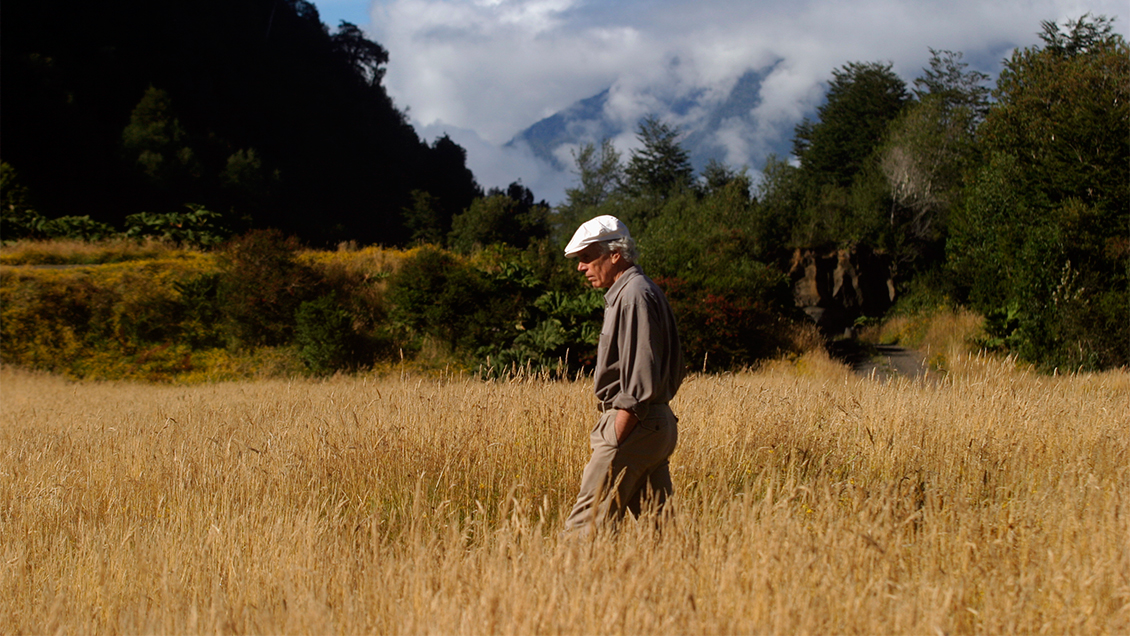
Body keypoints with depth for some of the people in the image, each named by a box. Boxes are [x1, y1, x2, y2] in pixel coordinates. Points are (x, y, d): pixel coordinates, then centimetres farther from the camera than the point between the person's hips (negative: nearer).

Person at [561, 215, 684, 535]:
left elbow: (640, 377, -20)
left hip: (634, 425, -10)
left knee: (587, 521, -9)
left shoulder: (635, 295, -13)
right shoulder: (644, 291, 19)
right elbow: (673, 368, 21)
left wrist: (617, 436, -20)